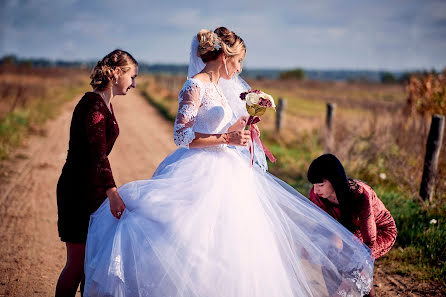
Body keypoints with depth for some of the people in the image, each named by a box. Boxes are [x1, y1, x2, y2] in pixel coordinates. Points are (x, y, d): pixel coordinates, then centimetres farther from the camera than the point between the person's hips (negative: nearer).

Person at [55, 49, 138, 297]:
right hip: (78, 191, -9)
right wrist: (113, 194, -40)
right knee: (78, 262, -5)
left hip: (94, 189, 9)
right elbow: (97, 154, -29)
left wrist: (107, 191, 28)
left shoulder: (106, 104, 12)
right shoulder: (93, 104, -17)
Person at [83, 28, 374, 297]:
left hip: (222, 172, 9)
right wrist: (226, 139, -17)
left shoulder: (219, 87, 14)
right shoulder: (195, 86, -13)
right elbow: (182, 136, -17)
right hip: (200, 174, -9)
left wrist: (249, 113, 14)